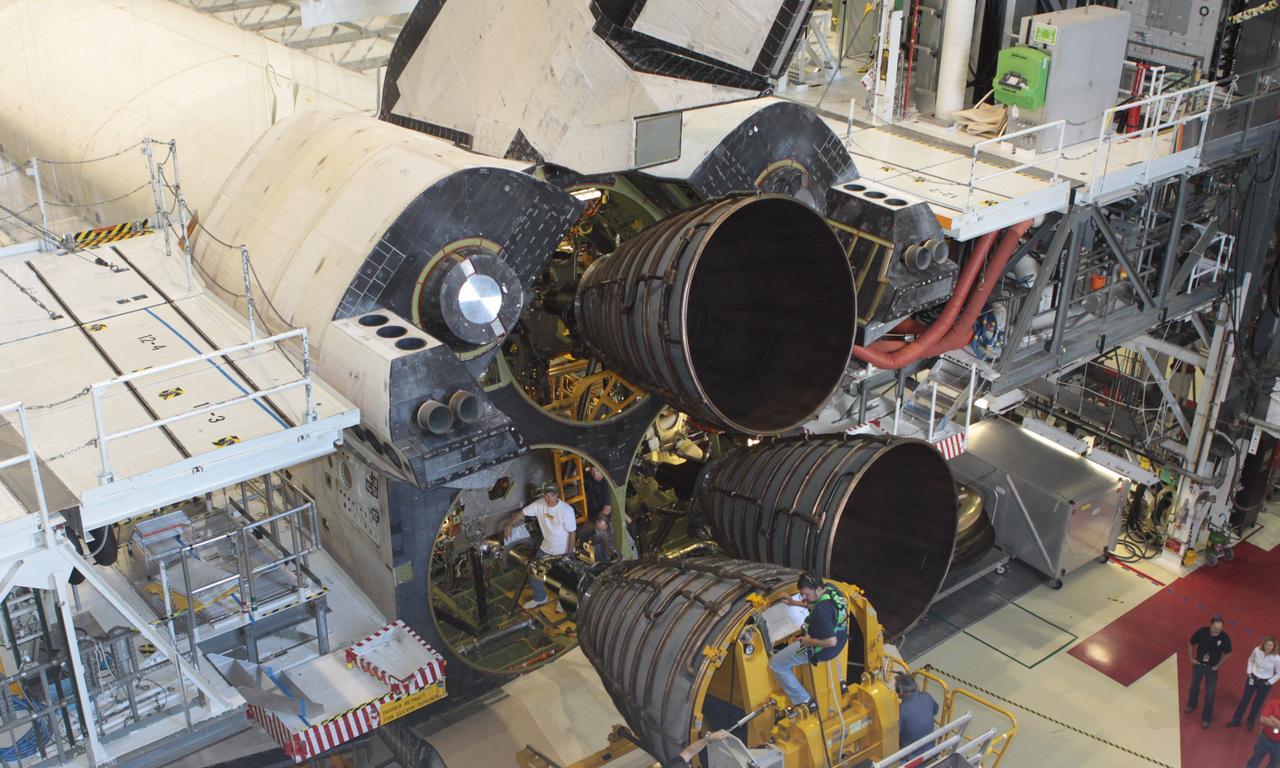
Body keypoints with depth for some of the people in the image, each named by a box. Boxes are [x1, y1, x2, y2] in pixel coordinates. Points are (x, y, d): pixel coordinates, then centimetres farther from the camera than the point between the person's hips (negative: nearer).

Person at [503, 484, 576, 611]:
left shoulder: (566, 510, -28)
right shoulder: (539, 504, -14)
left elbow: (572, 533, -21)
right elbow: (522, 513, -8)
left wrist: (570, 554, -19)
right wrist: (509, 524, -25)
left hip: (563, 551, -5)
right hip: (546, 548, 5)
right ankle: (540, 598, 37)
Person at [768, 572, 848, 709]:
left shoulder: (822, 611, -36)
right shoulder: (830, 587, -10)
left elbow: (831, 642, -35)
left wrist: (809, 641, -21)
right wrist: (794, 603, 8)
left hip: (821, 649, -9)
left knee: (776, 664, 3)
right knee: (793, 642, 36)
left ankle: (803, 701, 5)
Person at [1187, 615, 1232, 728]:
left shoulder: (1224, 638, -25)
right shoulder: (1201, 632, -23)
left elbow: (1227, 653, -5)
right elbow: (1191, 644, -3)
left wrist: (1218, 665, -5)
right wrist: (1191, 658, -2)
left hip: (1212, 668, -2)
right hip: (1198, 665, 2)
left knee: (1210, 694, 4)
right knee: (1194, 686, 24)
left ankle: (1206, 718, 22)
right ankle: (1191, 705, 52)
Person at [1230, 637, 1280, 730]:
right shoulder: (1257, 650, -18)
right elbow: (1251, 660, 5)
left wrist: (1269, 682, -7)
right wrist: (1249, 672, 1)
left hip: (1265, 683, -2)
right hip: (1252, 679, 2)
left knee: (1257, 703, 15)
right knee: (1244, 699, 11)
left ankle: (1251, 723, 36)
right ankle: (1236, 720, 25)